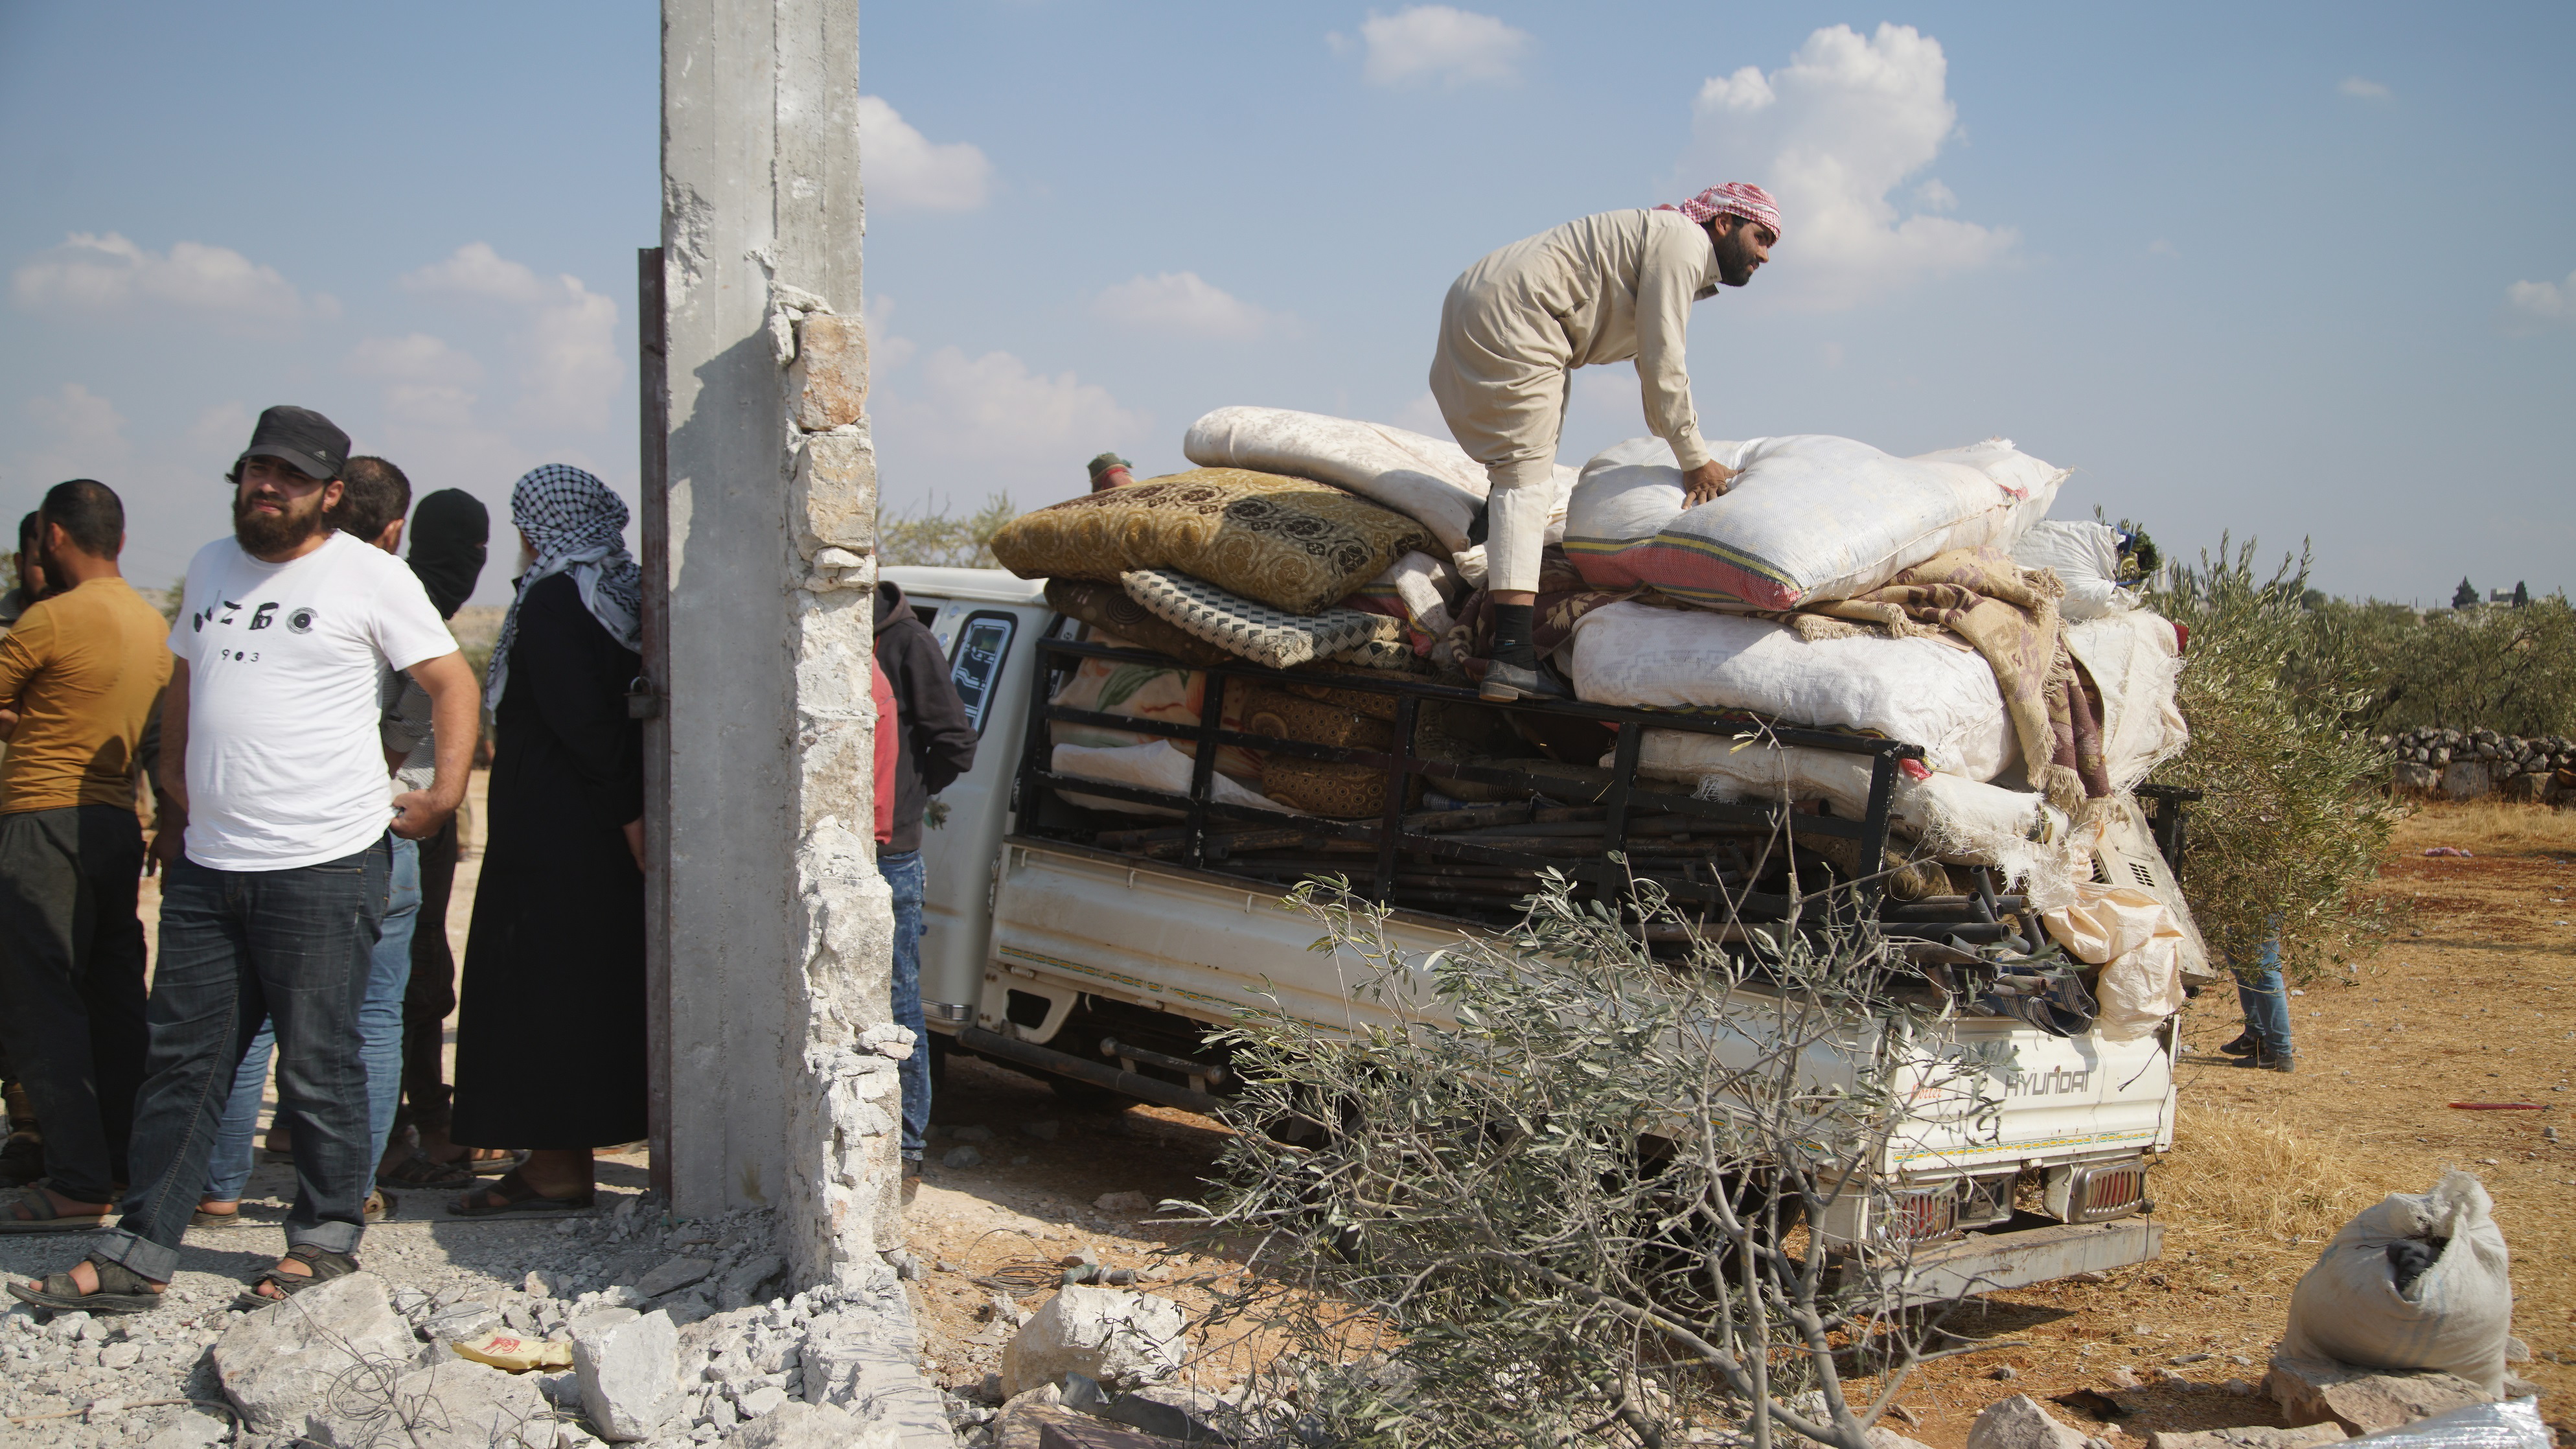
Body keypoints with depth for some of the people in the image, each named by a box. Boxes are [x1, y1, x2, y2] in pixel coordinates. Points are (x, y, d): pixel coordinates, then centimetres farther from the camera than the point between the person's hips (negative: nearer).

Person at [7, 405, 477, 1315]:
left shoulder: (369, 576, -3)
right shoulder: (210, 567, 15)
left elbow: (452, 682, 0)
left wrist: (443, 795, -6)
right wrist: (174, 773, 23)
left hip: (325, 864, -6)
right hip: (208, 864, 6)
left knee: (317, 1066, 2)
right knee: (181, 1061, 9)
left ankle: (325, 1239, 17)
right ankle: (136, 1256, 16)